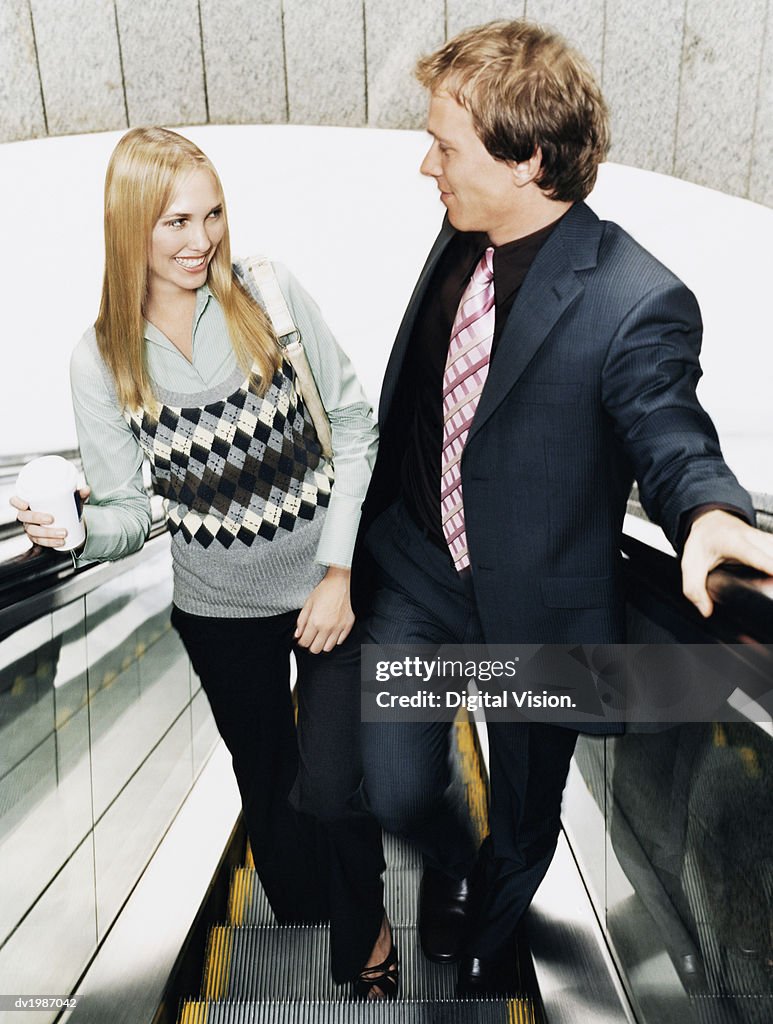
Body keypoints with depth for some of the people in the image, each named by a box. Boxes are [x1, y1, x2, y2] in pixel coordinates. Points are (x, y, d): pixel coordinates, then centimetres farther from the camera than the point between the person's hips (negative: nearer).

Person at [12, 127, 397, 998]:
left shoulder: (271, 297, -11)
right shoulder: (101, 360, -7)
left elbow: (352, 427, -9)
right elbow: (128, 513, -4)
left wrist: (341, 570, -13)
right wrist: (78, 529, -27)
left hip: (328, 586, -2)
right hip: (219, 610, 2)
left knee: (327, 790, -4)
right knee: (268, 789, 21)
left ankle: (365, 929, 34)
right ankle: (305, 937, 53)